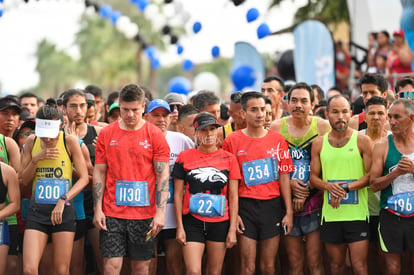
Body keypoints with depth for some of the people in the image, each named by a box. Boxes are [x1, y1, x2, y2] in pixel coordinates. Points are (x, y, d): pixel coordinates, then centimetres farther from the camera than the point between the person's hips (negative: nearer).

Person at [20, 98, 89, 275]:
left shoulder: (69, 141, -5)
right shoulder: (32, 141, 4)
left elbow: (84, 178, -6)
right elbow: (24, 181, 7)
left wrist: (63, 200, -17)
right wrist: (36, 159, -10)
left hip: (63, 211, -2)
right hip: (37, 210, 2)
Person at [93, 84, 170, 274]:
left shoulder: (155, 135, 0)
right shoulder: (106, 134, 5)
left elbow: (163, 175, -2)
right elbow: (99, 173, 7)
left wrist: (160, 212, -11)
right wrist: (97, 209, -1)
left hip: (144, 214, -1)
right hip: (112, 213, 1)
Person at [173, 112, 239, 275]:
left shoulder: (228, 159, 5)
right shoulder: (184, 157, 3)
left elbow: (233, 196, 5)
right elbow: (178, 194, 5)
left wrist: (232, 229, 0)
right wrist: (179, 227, -1)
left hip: (220, 223, 1)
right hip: (192, 222, -1)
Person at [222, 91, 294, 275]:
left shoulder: (277, 139, 6)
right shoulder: (232, 141, 0)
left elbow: (284, 176, 7)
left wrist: (289, 212, 2)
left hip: (272, 205, 2)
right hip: (246, 206, -2)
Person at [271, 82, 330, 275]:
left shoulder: (322, 126, 0)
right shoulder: (277, 127, 5)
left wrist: (306, 190, -10)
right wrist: (289, 183, -8)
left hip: (314, 200, -2)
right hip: (286, 201, 2)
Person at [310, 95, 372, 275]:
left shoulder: (362, 141, -1)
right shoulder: (319, 143, 8)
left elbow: (371, 175, -4)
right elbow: (313, 177, 11)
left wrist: (346, 187, -16)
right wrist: (329, 186, -11)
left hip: (357, 214, -3)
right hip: (330, 215, 3)